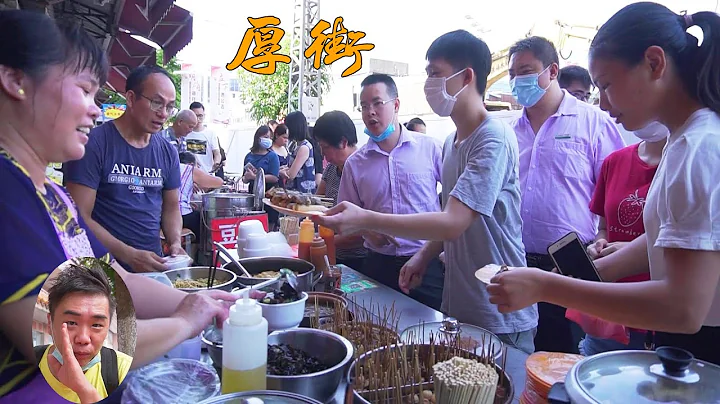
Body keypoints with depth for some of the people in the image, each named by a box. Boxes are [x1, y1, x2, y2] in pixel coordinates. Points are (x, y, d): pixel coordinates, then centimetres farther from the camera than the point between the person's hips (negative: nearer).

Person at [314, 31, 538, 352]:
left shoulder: (494, 140, -20)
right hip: (456, 304, 8)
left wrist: (365, 219, -32)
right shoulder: (451, 142, 9)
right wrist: (424, 255, 2)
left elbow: (452, 223, -28)